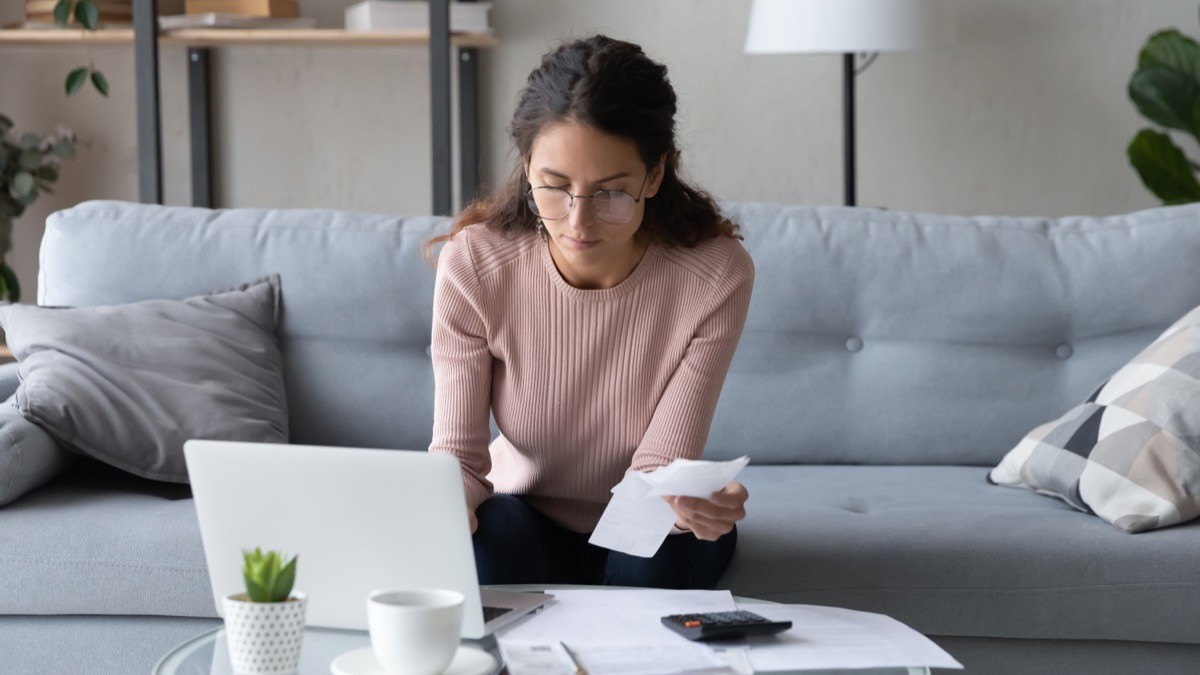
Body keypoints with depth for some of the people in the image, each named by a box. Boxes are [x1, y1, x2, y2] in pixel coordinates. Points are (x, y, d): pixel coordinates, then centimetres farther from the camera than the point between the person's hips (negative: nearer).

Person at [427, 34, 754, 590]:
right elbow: (457, 451, -18)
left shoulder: (716, 276, -24)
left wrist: (691, 502, -47)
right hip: (525, 514, 0)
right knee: (492, 535, -33)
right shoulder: (472, 265, -21)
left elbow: (659, 468, -22)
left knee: (651, 565, -34)